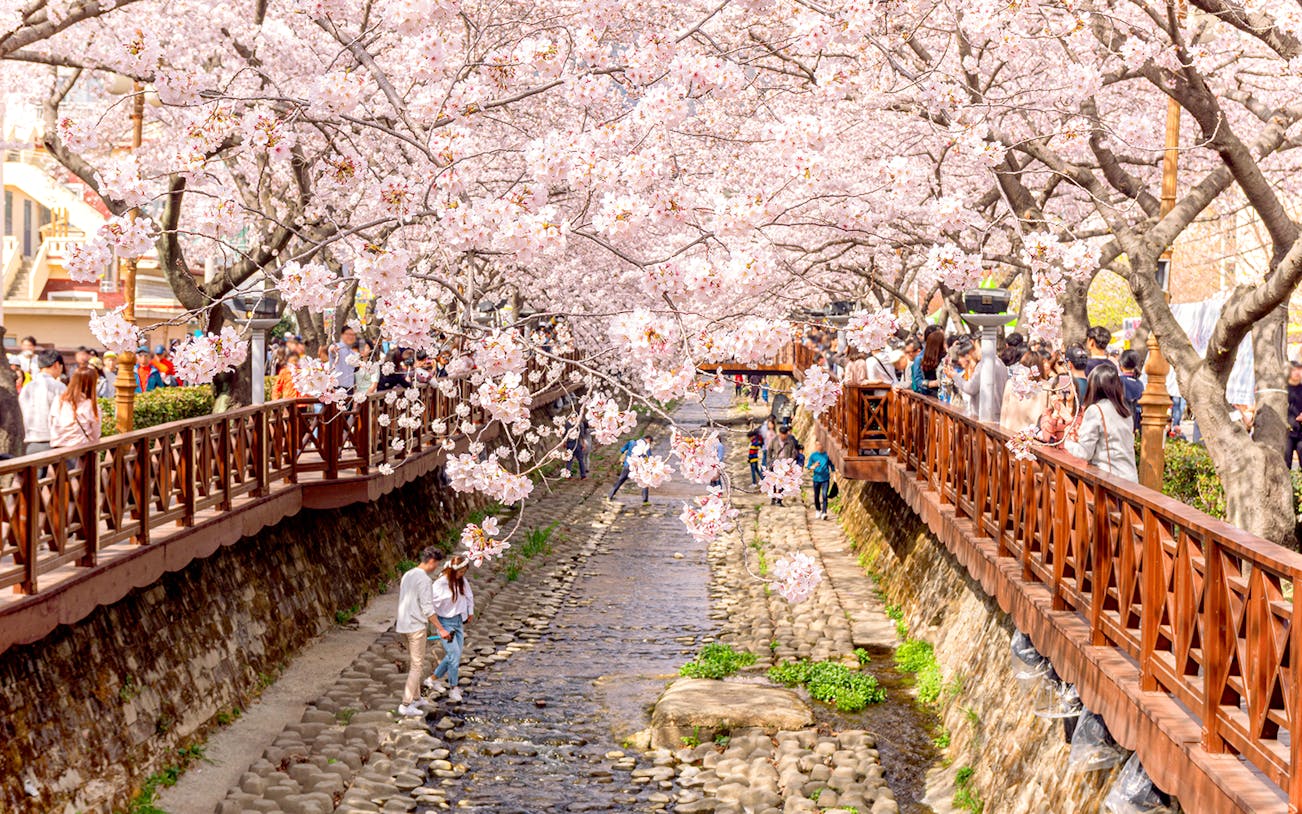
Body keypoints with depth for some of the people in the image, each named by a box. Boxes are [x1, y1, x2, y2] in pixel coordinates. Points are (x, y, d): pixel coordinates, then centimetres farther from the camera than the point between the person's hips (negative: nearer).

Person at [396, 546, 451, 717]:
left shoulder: (407, 575, 11)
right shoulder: (425, 580, -16)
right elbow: (428, 609, -19)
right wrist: (441, 629, -15)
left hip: (404, 625, 9)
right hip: (417, 626, -9)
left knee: (412, 663, 19)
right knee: (417, 666, -3)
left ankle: (416, 698, 28)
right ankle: (406, 705, -5)